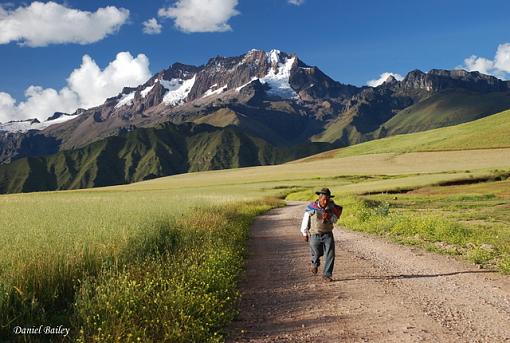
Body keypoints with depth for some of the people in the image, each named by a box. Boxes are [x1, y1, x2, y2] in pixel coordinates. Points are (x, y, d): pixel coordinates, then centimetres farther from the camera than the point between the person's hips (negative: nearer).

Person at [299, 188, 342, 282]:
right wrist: (304, 233, 9)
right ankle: (315, 264, 49)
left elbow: (335, 220, 3)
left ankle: (327, 274, 1)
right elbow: (305, 220, 0)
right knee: (317, 254, 15)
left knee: (330, 254, -10)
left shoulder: (331, 206, -6)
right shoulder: (311, 207, -13)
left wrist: (329, 217, -20)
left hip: (328, 234, 1)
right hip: (315, 235, -1)